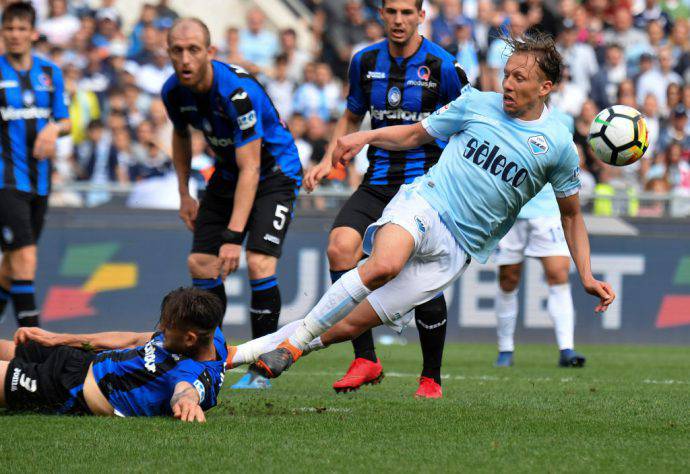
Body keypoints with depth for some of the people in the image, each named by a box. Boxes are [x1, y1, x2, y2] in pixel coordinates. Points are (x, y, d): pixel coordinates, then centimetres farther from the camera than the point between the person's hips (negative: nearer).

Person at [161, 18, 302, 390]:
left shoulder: (237, 91, -33)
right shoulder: (174, 92, -12)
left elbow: (250, 169, -33)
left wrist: (233, 236, -36)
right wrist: (184, 195, 10)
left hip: (275, 174, -7)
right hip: (227, 175, 7)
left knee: (259, 263, -22)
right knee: (200, 263, -1)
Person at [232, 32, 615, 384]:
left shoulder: (558, 145, 3)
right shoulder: (478, 104, 6)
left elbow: (571, 214, 16)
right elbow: (416, 134, 19)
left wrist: (586, 275, 9)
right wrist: (367, 136, 1)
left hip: (456, 250, 0)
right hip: (422, 204, 0)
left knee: (350, 325, -8)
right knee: (383, 265, -37)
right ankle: (293, 341, -25)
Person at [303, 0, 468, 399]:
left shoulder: (443, 67, -7)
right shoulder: (365, 62, 7)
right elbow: (352, 117, 22)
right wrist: (329, 160, 9)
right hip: (378, 183, 4)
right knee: (340, 247, -20)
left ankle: (432, 377, 13)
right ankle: (365, 359, -13)